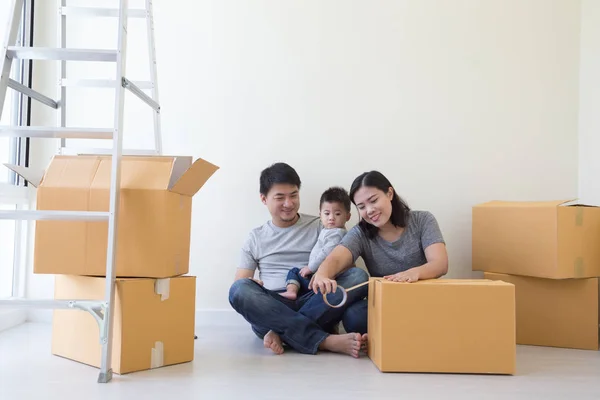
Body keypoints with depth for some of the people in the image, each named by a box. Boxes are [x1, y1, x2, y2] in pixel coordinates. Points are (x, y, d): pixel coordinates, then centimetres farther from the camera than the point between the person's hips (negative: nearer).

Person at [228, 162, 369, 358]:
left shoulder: (320, 227, 12)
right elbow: (239, 285, 11)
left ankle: (281, 333, -30)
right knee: (240, 289, -31)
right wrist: (253, 295, -15)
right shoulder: (255, 238, 15)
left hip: (315, 305, 0)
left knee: (358, 276, -24)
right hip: (271, 311, 0)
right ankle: (326, 340, -37)